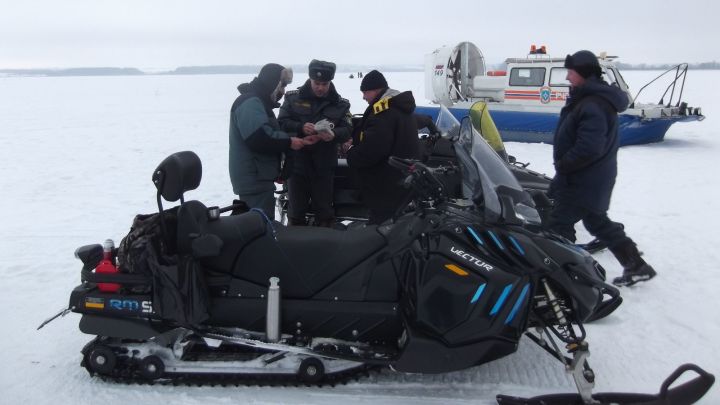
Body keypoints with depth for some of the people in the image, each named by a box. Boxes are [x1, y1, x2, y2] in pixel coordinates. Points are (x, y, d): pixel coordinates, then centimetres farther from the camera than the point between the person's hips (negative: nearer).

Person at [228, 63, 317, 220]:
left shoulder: (259, 102, 21)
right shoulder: (250, 103, -14)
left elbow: (271, 134, 24)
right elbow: (259, 138, -26)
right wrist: (289, 142, -15)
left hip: (258, 177, 11)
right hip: (254, 179, -11)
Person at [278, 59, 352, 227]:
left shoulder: (340, 104, 3)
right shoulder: (293, 97, 2)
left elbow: (347, 130, -3)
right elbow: (281, 122, -3)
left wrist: (333, 135, -25)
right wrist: (300, 128, -21)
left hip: (324, 165, 0)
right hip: (296, 162, 0)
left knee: (324, 208, 7)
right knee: (296, 209, 9)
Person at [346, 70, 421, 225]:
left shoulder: (384, 112, -21)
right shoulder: (400, 106, 14)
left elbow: (369, 151, -29)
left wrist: (351, 152, -9)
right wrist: (356, 141, 6)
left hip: (388, 188, -11)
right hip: (404, 181, 11)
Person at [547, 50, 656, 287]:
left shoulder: (592, 105, -23)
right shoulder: (596, 98, 11)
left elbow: (588, 148, -31)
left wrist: (562, 165, -18)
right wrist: (564, 166, 11)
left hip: (583, 182, -11)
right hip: (594, 179, 11)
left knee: (558, 224, -5)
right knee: (597, 221, 21)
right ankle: (636, 266, 30)